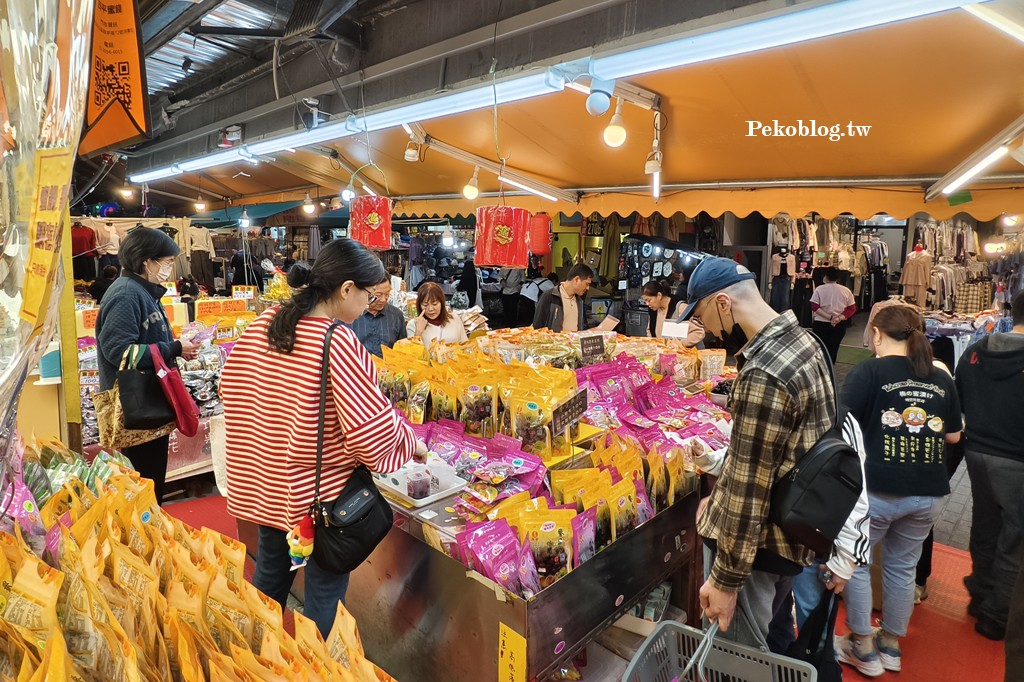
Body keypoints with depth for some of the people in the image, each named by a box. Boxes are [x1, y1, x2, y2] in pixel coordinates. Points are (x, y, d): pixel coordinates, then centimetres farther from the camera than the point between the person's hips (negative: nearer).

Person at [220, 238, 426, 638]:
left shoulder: (262, 325, -4)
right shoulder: (339, 343, -25)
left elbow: (230, 386, 7)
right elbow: (373, 429, -25)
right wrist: (411, 444, -6)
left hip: (262, 481, 7)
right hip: (322, 491, -7)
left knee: (270, 573, 27)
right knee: (325, 591, 14)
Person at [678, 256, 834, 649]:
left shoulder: (762, 377, -28)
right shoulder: (802, 340, 4)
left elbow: (749, 490, -25)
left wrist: (725, 579, -17)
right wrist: (721, 495, 15)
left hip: (755, 542, -9)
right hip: (794, 533, 10)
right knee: (768, 644, 27)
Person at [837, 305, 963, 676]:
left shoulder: (869, 371, -10)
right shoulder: (941, 378, 5)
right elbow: (954, 436, 13)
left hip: (877, 489, -5)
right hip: (928, 493, 5)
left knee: (854, 561, 13)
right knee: (902, 567, 20)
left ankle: (864, 650, 24)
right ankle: (891, 646, 36)